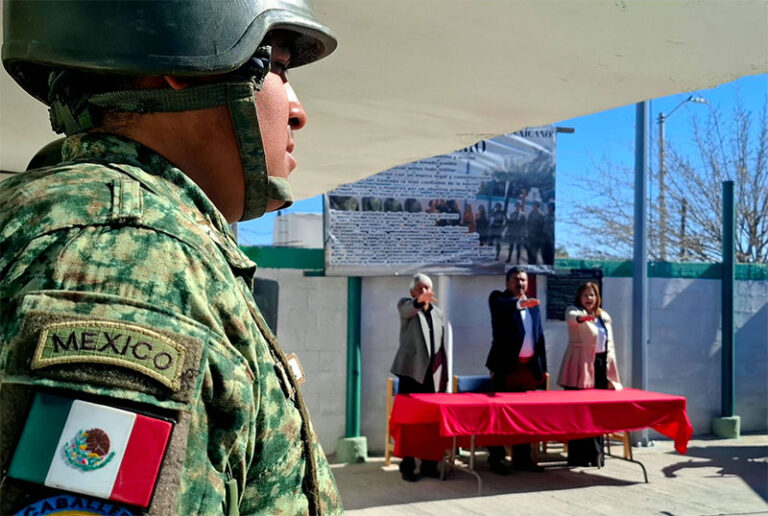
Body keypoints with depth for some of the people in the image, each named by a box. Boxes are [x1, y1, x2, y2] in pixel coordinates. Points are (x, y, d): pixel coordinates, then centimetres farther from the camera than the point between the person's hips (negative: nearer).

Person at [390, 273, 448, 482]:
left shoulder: (437, 312, 16)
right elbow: (406, 310, -25)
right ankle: (407, 466, 2)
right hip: (412, 372, -4)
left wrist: (444, 375, 14)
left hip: (433, 375, 5)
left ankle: (429, 465, 15)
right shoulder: (406, 304, 1)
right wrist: (419, 301, -48)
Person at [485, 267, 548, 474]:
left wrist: (542, 366, 13)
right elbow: (501, 305, -26)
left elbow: (539, 336, 18)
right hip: (506, 365, -5)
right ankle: (496, 458, 4)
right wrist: (518, 303, -46)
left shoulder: (533, 305, 17)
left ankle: (522, 457, 19)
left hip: (529, 366, 5)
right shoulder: (499, 299, 0)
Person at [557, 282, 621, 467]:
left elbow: (610, 347, 15)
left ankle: (595, 455, 19)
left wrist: (611, 375, 9)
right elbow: (571, 317, -28)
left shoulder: (605, 316, 15)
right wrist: (583, 316, -52)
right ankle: (578, 457, 1)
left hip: (600, 368, 6)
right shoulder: (573, 311, -1)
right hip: (580, 370, -5)